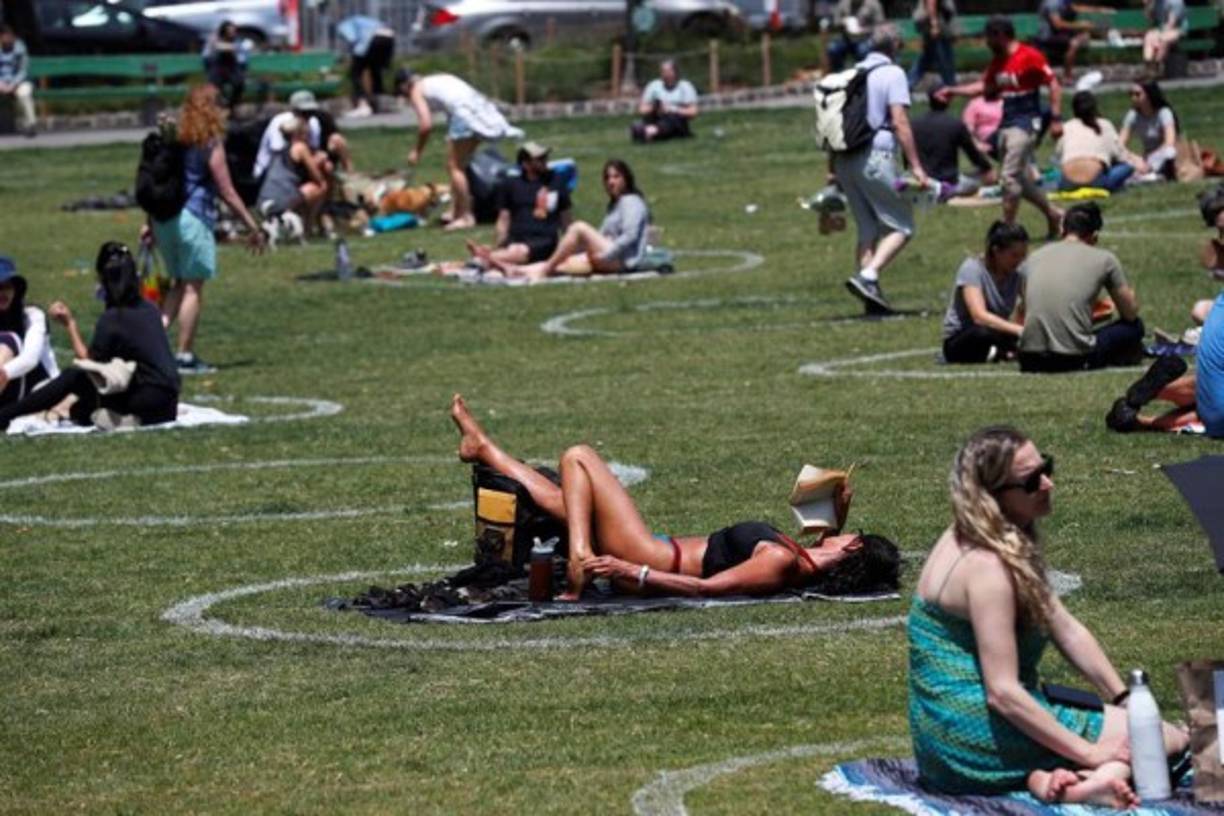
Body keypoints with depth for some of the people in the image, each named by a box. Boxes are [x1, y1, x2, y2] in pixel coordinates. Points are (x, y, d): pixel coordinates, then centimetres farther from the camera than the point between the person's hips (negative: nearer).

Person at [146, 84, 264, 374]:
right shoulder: (210, 144, -8)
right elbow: (227, 192, -9)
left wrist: (151, 223, 21)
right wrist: (253, 226, -4)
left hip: (164, 218, 6)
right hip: (193, 219, -6)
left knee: (178, 284, 18)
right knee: (193, 288, 1)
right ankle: (185, 356, 2)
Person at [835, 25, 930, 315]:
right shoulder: (892, 74, -2)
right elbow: (900, 123, -11)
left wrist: (833, 169, 22)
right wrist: (916, 166, -12)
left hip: (845, 159, 7)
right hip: (875, 155, -7)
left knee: (868, 229, 14)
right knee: (901, 226, 0)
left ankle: (872, 294, 9)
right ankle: (867, 277, -18)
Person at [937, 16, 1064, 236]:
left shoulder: (1030, 56, -13)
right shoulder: (997, 61, 10)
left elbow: (1053, 84, -13)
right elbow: (985, 87, 22)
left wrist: (1056, 118, -18)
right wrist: (952, 91, 16)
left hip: (1025, 124, -8)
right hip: (1006, 124, 8)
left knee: (1010, 176, -11)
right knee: (1020, 179, 10)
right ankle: (1052, 213, 25)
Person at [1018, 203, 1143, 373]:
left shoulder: (1036, 256, 15)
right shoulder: (1104, 259, 4)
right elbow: (1130, 313, 9)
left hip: (1030, 359, 4)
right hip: (1074, 358, -4)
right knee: (1135, 326, 17)